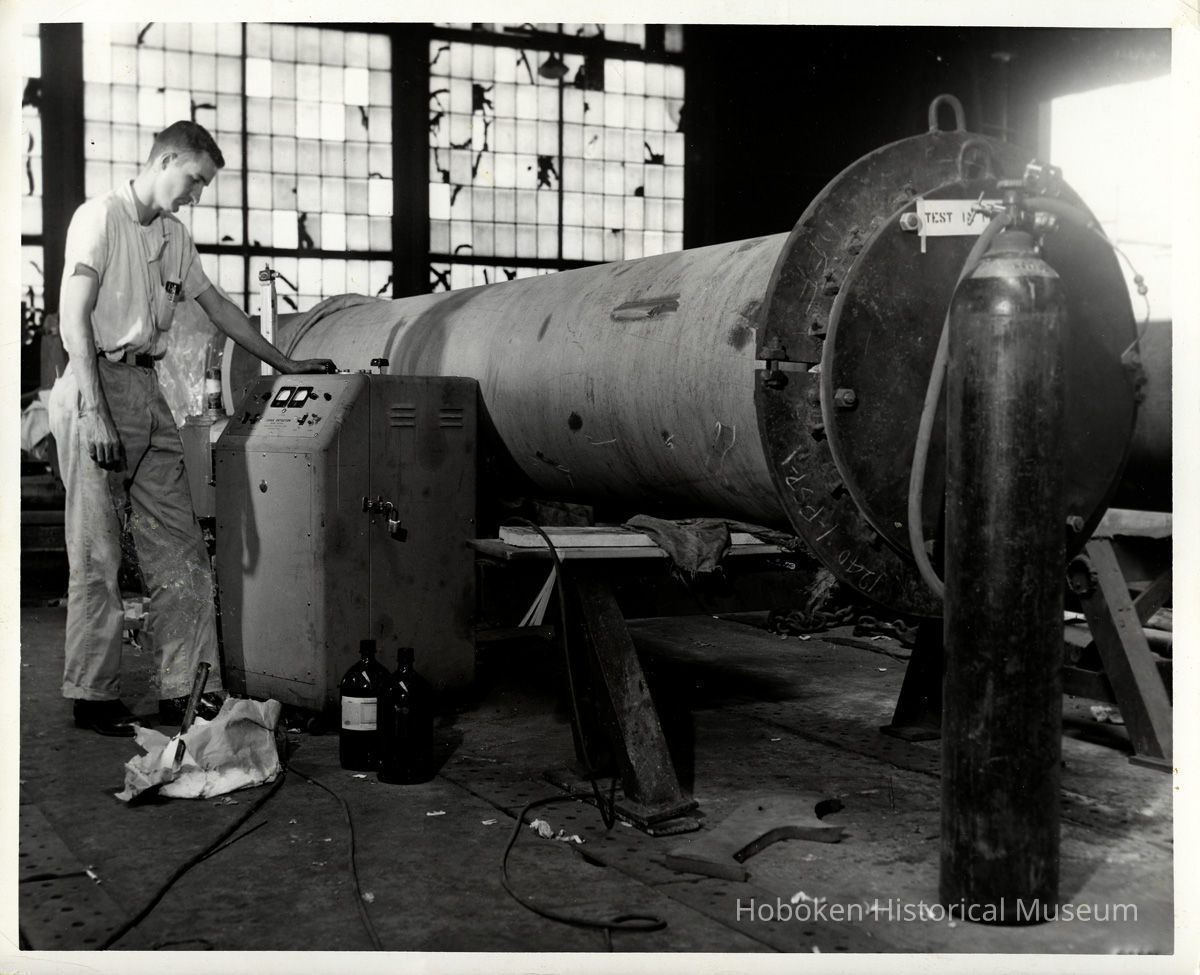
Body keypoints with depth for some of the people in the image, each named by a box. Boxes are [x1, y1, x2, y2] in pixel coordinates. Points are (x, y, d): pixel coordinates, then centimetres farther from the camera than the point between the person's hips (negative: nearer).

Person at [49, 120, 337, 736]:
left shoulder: (173, 236, 17)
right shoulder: (101, 218, -6)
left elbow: (217, 308, 26)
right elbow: (75, 318, -13)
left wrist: (285, 364, 26)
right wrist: (94, 412, -20)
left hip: (149, 393, 8)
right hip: (99, 387, -8)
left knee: (179, 548, 4)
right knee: (97, 555, -3)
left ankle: (185, 690, 10)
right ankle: (92, 697, 6)